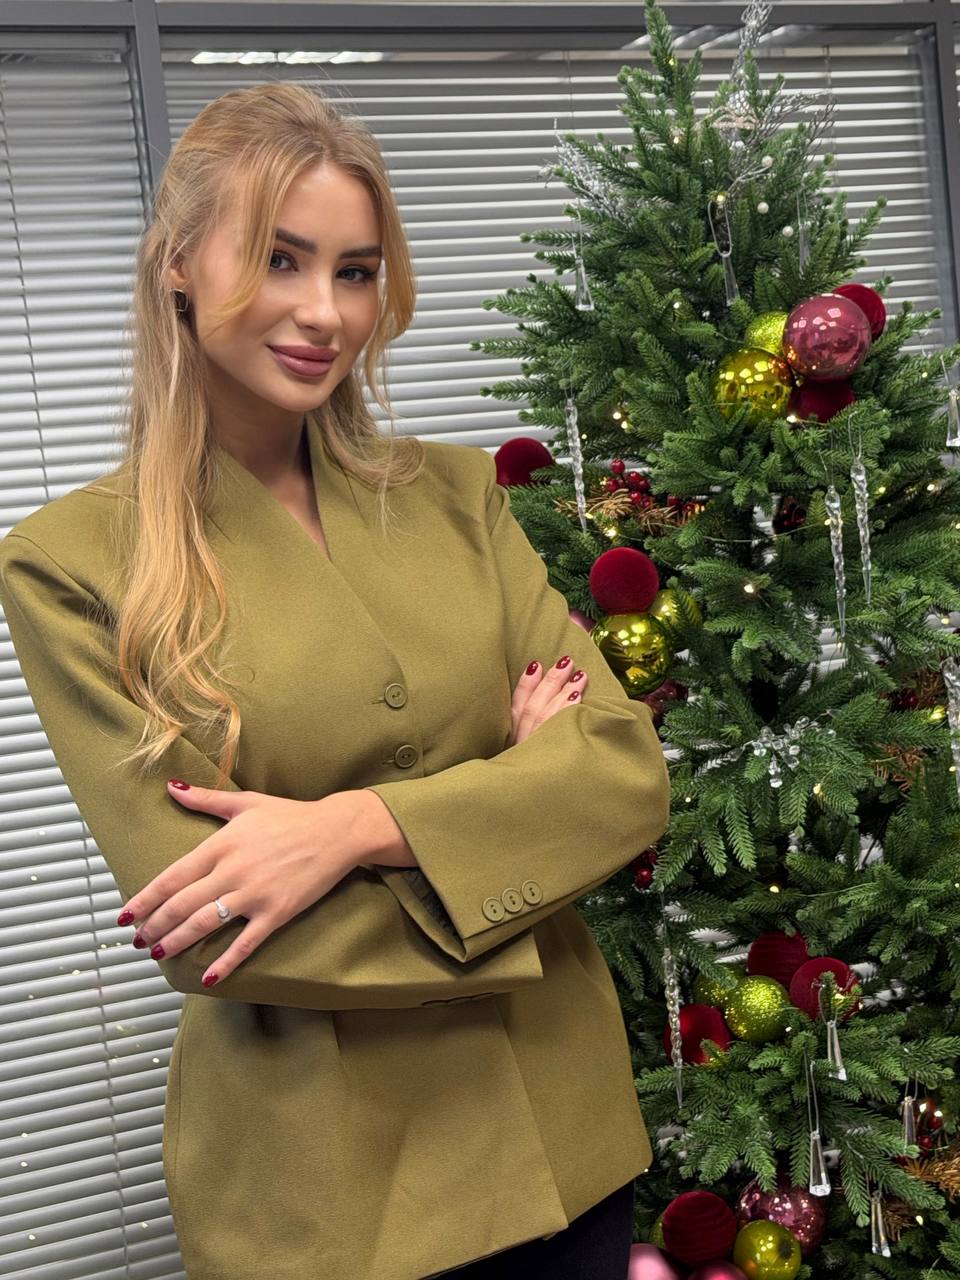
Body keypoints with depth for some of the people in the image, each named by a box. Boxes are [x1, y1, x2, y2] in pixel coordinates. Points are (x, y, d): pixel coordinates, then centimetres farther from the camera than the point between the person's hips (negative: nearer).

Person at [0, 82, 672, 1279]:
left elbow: (631, 773, -6)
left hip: (558, 1126, 4)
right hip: (318, 1179, -3)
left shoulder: (453, 492, 2)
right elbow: (202, 928, -15)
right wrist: (509, 783, -12)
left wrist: (354, 825, -20)